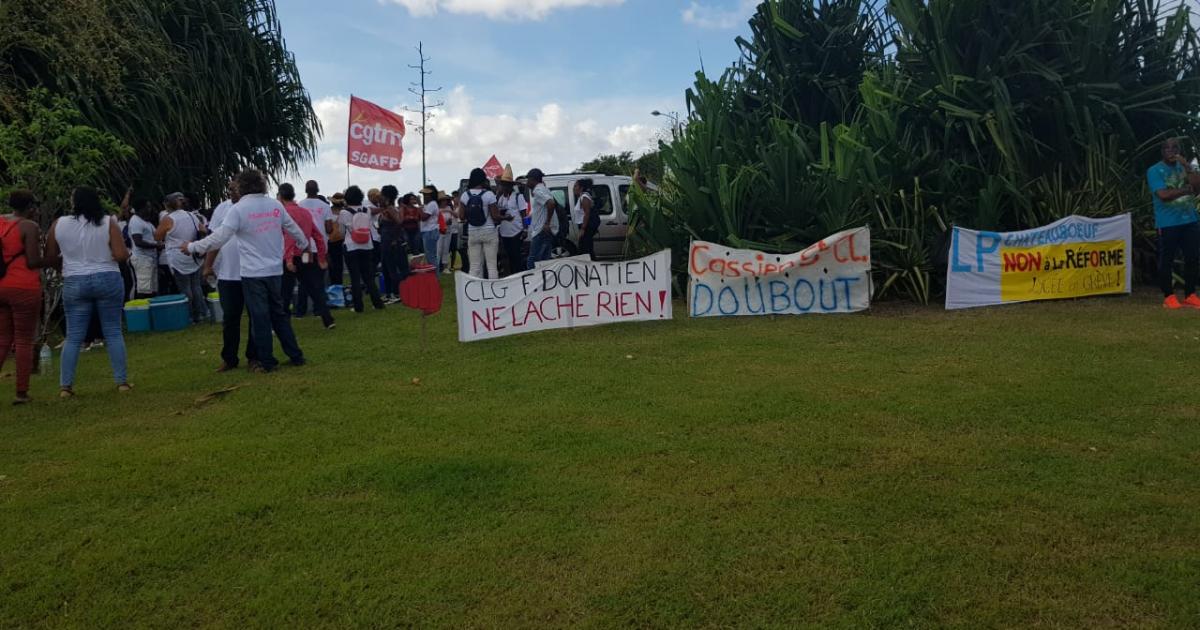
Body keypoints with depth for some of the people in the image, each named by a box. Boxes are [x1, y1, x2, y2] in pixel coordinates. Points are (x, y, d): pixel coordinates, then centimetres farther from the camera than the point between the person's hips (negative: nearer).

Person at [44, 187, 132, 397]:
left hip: (74, 283, 2)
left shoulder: (58, 224, 1)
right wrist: (127, 253, 9)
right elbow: (121, 255, -13)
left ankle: (65, 386, 6)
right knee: (113, 332, 5)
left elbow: (50, 257, 8)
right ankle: (122, 381, 5)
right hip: (108, 280, -1)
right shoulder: (108, 222, -6)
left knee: (73, 336, 7)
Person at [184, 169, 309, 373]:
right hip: (275, 271, 5)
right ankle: (296, 355, 16)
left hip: (253, 273, -5)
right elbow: (293, 229, 17)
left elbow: (219, 238, -14)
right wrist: (304, 244, 36)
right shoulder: (276, 205, 4)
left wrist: (192, 247, -2)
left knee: (260, 318, 2)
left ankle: (267, 362, 8)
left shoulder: (238, 209, -11)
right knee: (279, 314, 15)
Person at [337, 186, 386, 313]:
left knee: (355, 278, 2)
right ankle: (377, 303, 8)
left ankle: (358, 306, 2)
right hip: (367, 246, 3)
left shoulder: (344, 213, -9)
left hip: (351, 248, -3)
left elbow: (342, 231, 3)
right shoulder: (367, 210, 0)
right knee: (369, 276, 11)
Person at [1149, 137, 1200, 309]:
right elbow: (1164, 195, -15)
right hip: (1168, 223, -5)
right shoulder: (1155, 171, -4)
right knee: (1167, 261, 0)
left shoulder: (1183, 167, 13)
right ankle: (1169, 296, 12)